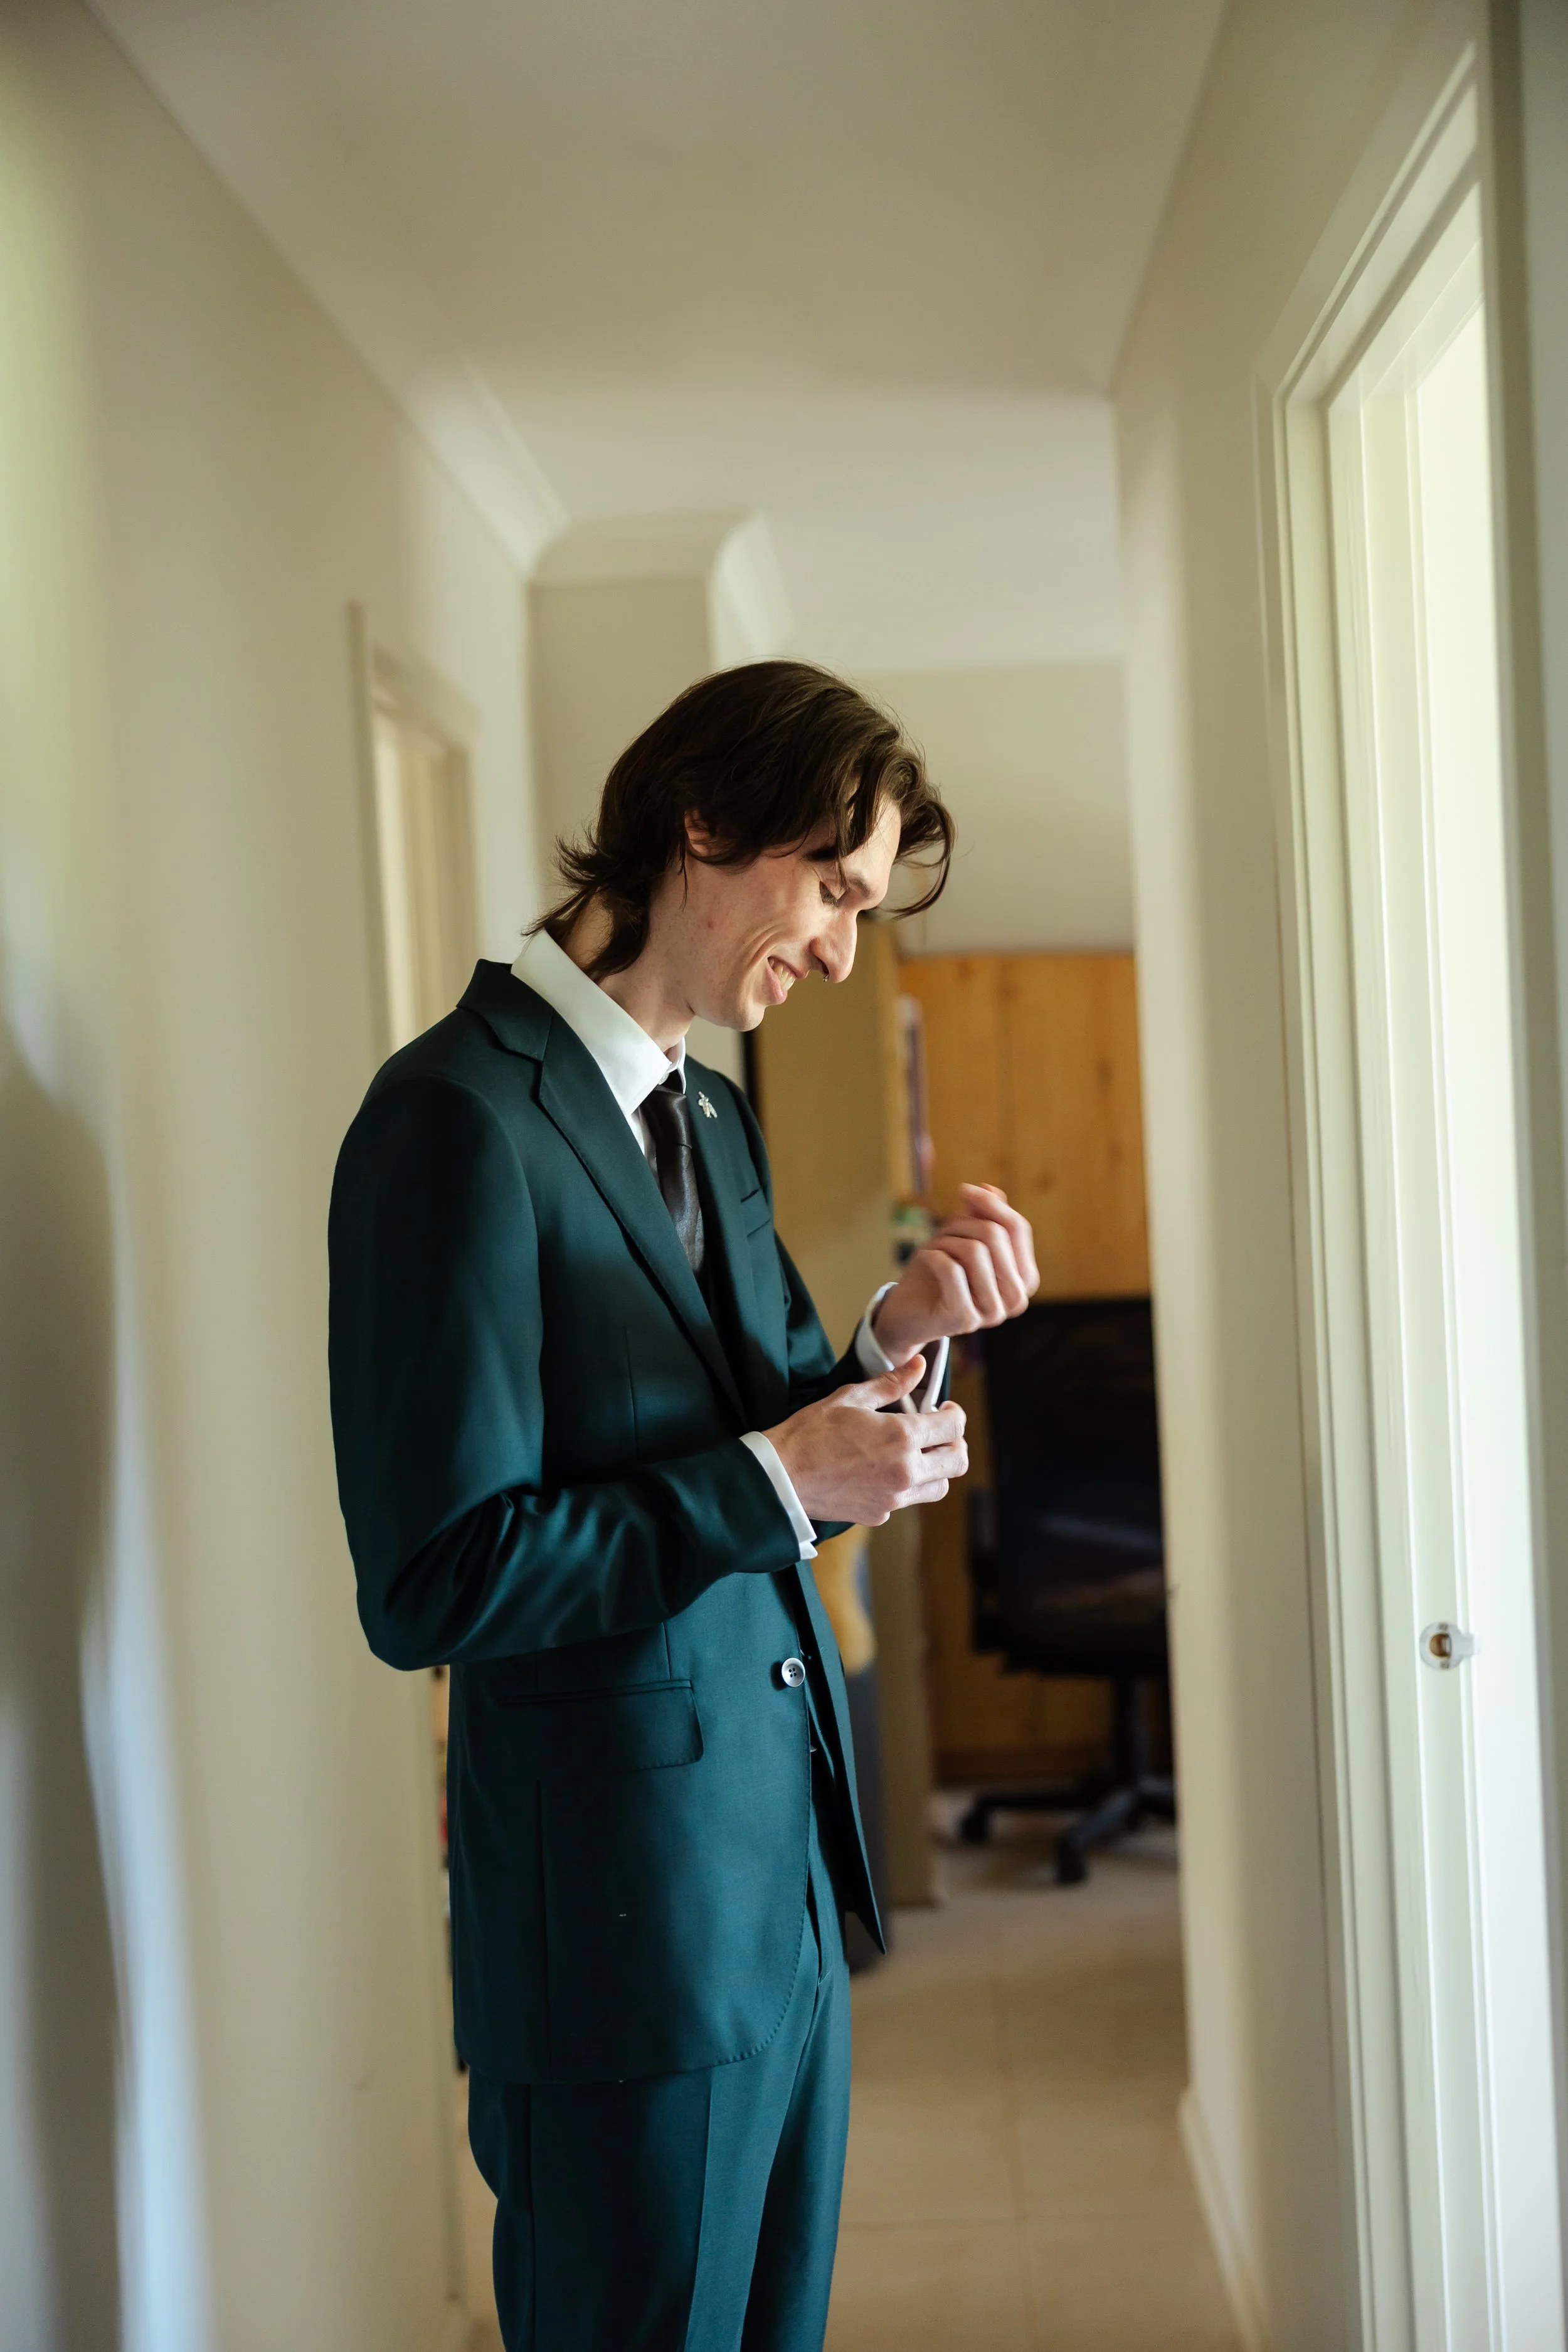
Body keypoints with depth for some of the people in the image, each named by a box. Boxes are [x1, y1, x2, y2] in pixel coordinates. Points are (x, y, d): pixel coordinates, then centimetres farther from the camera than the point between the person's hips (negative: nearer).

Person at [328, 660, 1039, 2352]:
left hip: (788, 1863, 9)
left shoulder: (713, 1121, 12)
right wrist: (770, 1484, -18)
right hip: (622, 1898, -9)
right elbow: (430, 1584, -21)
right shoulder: (461, 1117, -18)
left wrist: (882, 1345, -2)